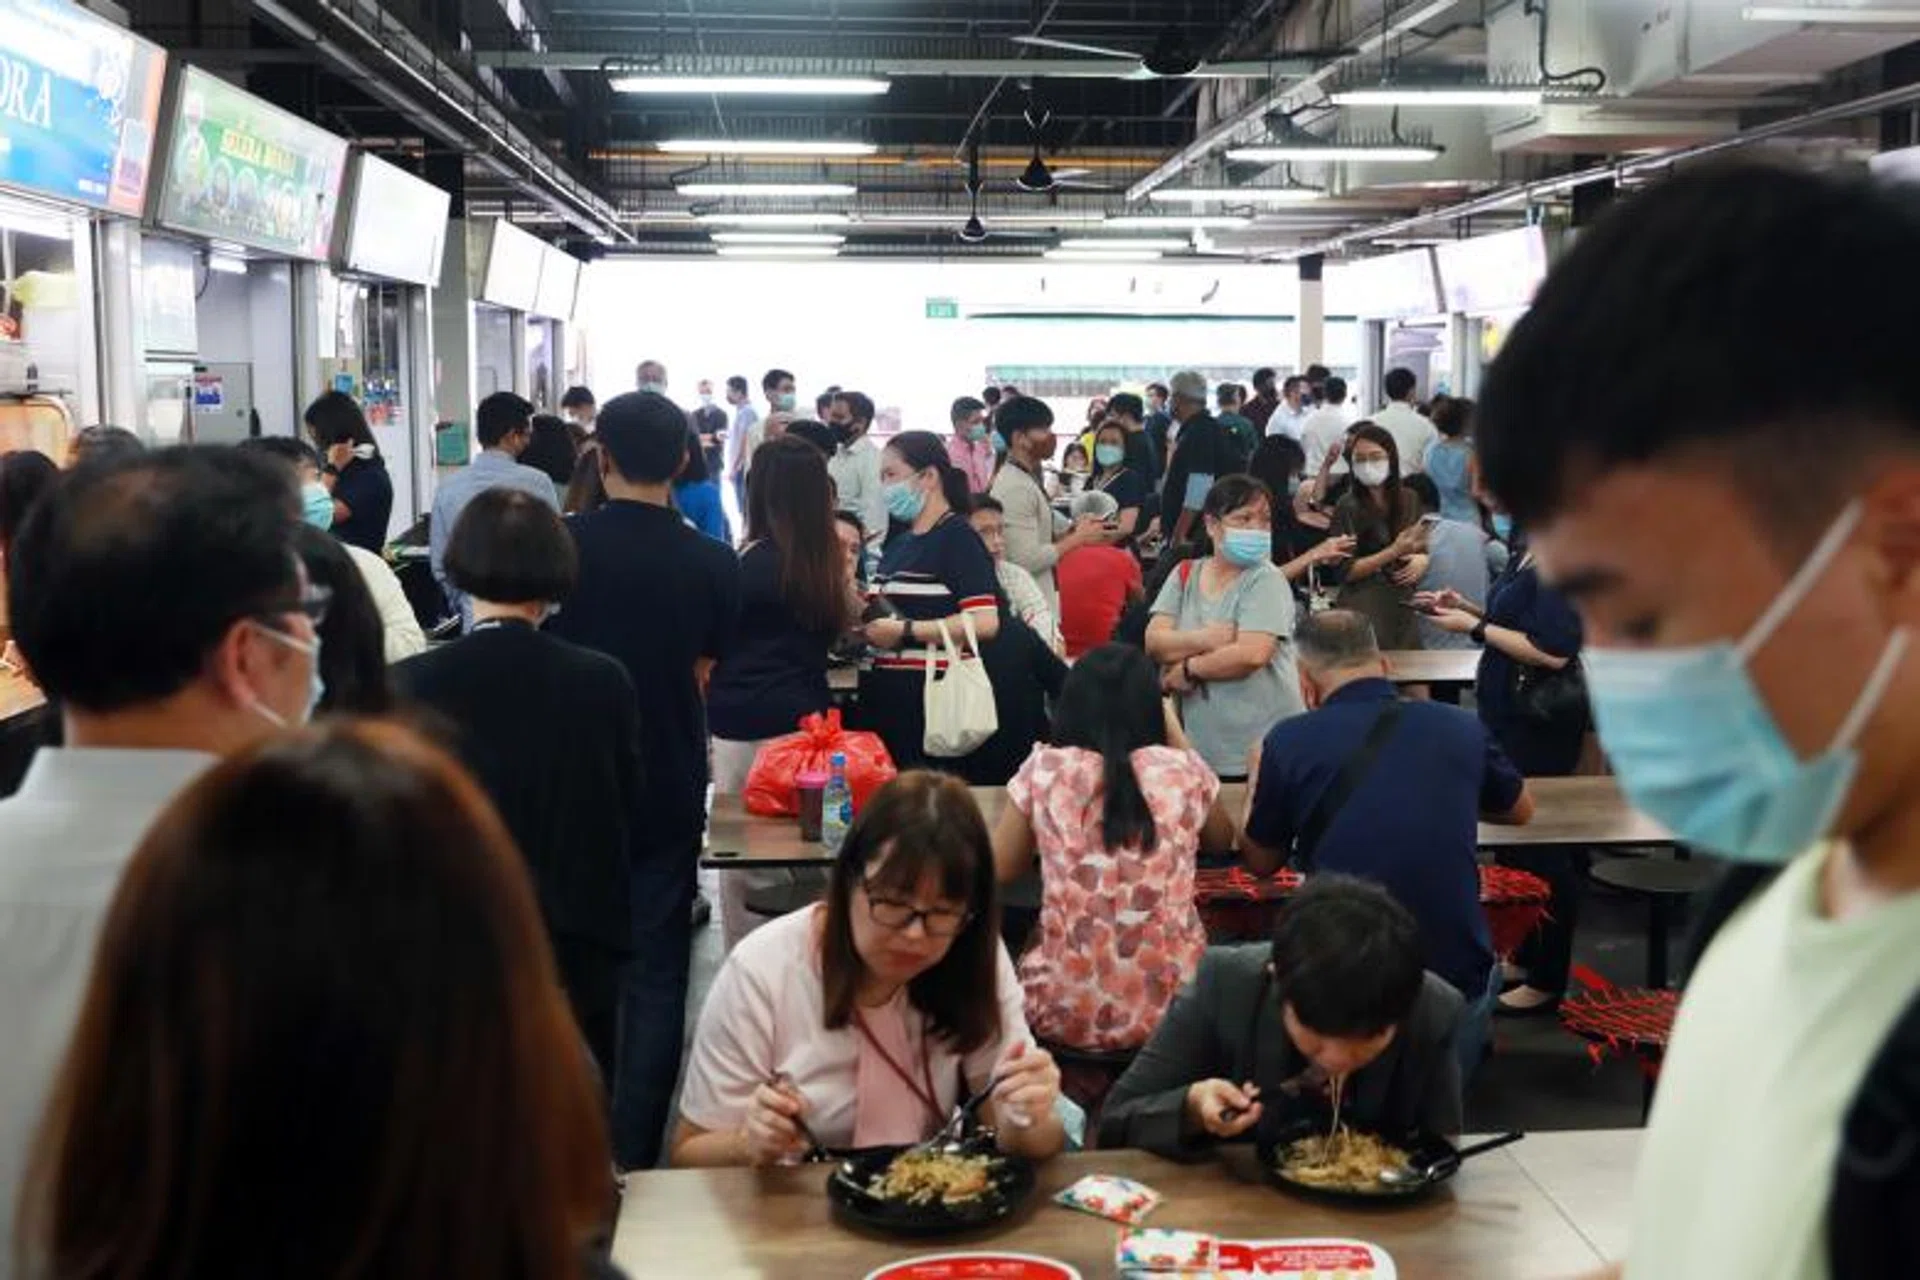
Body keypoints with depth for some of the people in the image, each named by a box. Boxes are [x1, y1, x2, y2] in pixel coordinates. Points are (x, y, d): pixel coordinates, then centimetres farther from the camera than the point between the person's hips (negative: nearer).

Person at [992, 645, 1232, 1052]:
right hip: (1172, 1006, 1)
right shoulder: (1183, 769, 0)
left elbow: (999, 870, 9)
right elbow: (1222, 839, 22)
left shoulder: (1044, 769, -4)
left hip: (1067, 1011, -1)